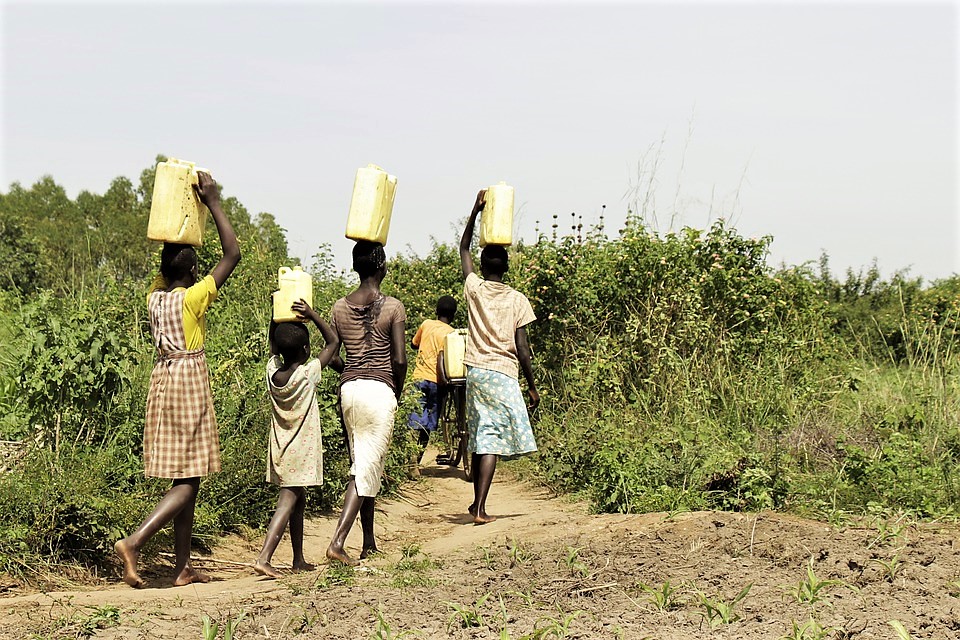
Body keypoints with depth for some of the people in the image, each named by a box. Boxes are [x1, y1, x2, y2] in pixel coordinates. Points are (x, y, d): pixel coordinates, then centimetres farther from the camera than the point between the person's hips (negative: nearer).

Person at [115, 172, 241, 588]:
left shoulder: (155, 296, 4)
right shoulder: (193, 298, -13)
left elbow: (169, 257, 23)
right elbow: (232, 254, -13)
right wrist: (213, 203, -10)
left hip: (162, 381, 7)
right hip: (190, 385, -7)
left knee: (185, 480, 10)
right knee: (188, 480, -4)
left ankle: (182, 568, 11)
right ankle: (134, 542, -18)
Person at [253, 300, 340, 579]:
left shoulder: (272, 371, -3)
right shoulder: (307, 373, -15)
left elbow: (273, 344, 18)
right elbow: (333, 342, -6)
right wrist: (311, 314, -9)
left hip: (279, 449, 6)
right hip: (301, 451, -6)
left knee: (297, 501, 17)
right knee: (288, 501, -8)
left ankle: (298, 559, 25)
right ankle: (264, 557, -19)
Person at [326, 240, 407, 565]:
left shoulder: (340, 307, 5)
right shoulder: (393, 307, -7)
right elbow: (399, 360, -10)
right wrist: (398, 390, 7)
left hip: (348, 389, 5)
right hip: (380, 390, -5)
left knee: (362, 466, 15)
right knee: (367, 469, -4)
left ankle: (369, 543, 22)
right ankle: (337, 541, -16)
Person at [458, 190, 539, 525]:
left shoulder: (474, 289, 3)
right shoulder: (517, 300, -4)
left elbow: (463, 249, 19)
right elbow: (522, 348, -5)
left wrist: (475, 211, 19)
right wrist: (532, 385, 4)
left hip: (475, 371, 3)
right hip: (503, 373, -3)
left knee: (479, 439, 13)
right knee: (492, 441, -5)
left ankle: (478, 503, 20)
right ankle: (480, 507, -13)